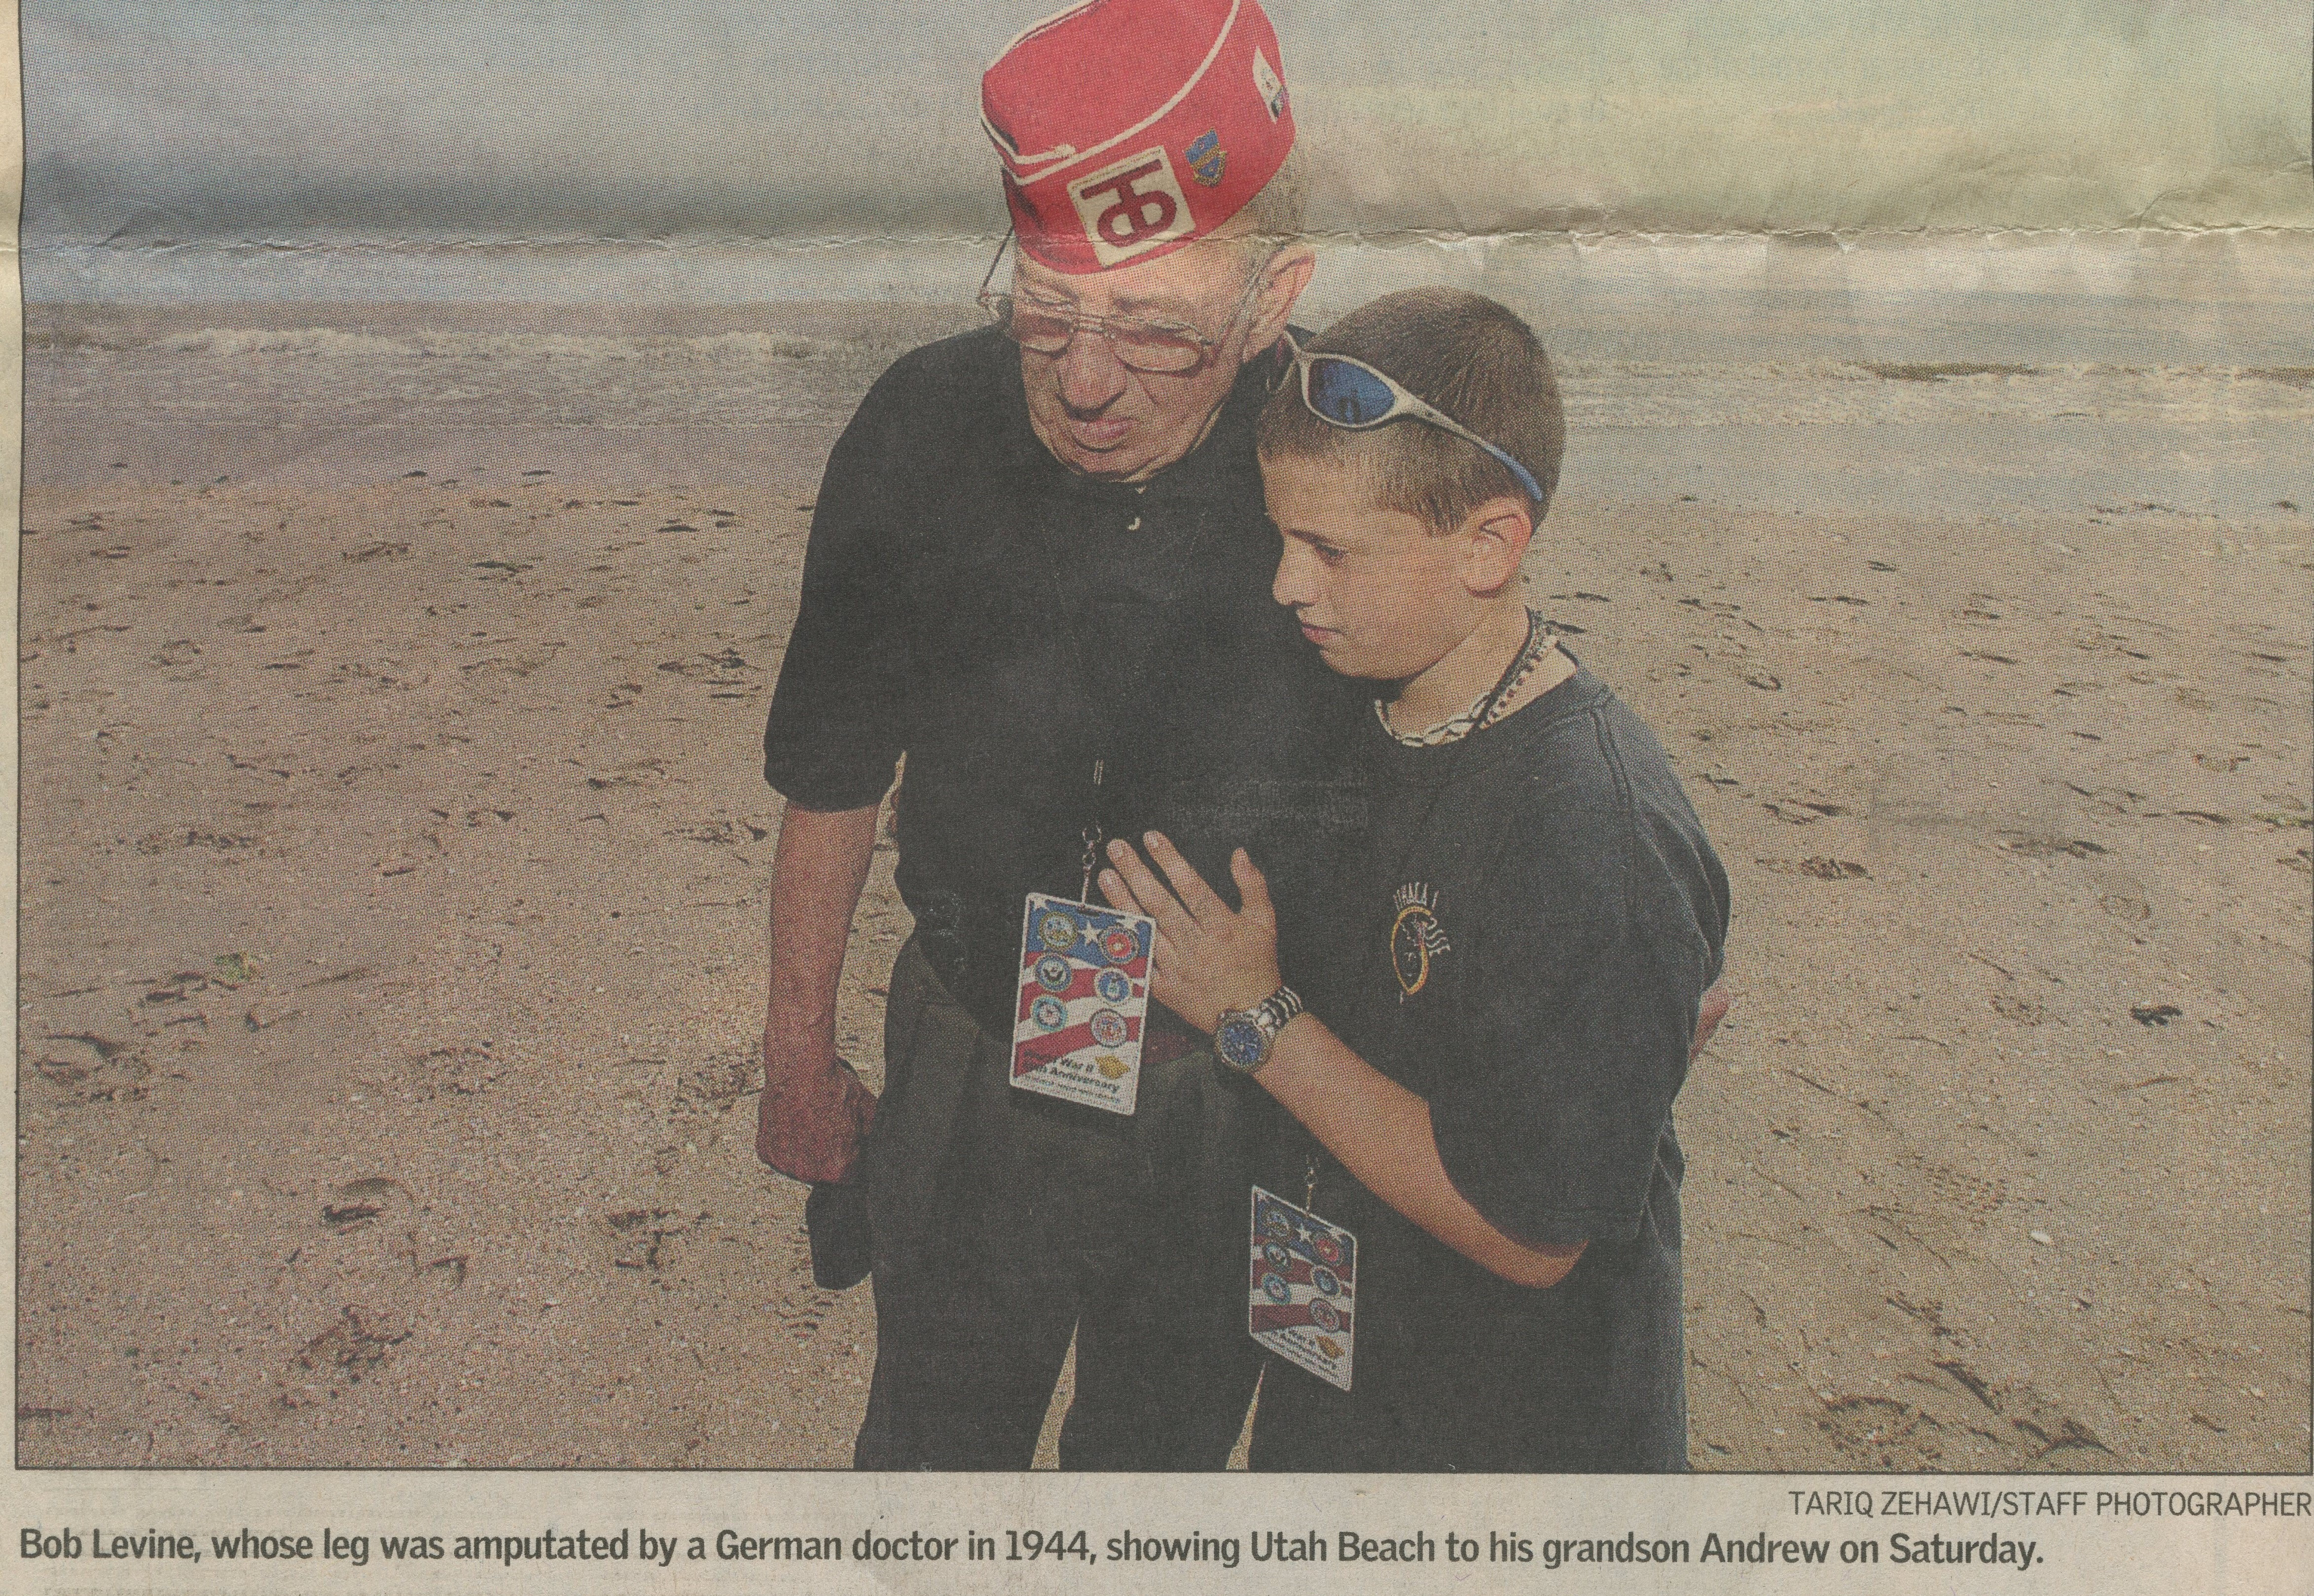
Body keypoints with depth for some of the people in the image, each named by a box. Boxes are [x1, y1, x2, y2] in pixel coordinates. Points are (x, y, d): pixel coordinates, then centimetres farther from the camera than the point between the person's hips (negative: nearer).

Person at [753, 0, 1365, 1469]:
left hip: (1234, 1108, 0)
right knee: (937, 1447, 21)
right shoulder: (922, 431, -17)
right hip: (973, 1070, 1)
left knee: (1164, 1453, 24)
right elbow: (833, 778, -3)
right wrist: (799, 1053, 6)